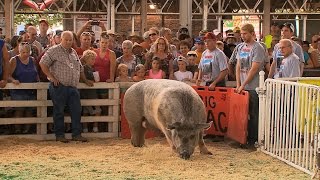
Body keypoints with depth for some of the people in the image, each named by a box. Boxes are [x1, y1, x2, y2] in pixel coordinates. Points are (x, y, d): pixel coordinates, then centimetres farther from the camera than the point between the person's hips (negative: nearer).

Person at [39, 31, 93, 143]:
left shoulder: (74, 52, 18)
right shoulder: (54, 51, -3)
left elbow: (80, 68, 28)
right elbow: (43, 63, -9)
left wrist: (85, 81, 23)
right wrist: (51, 77, -12)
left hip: (73, 87, 6)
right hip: (59, 87, -6)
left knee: (77, 110, 3)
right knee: (59, 111, 0)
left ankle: (77, 134, 10)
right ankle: (59, 135, 9)